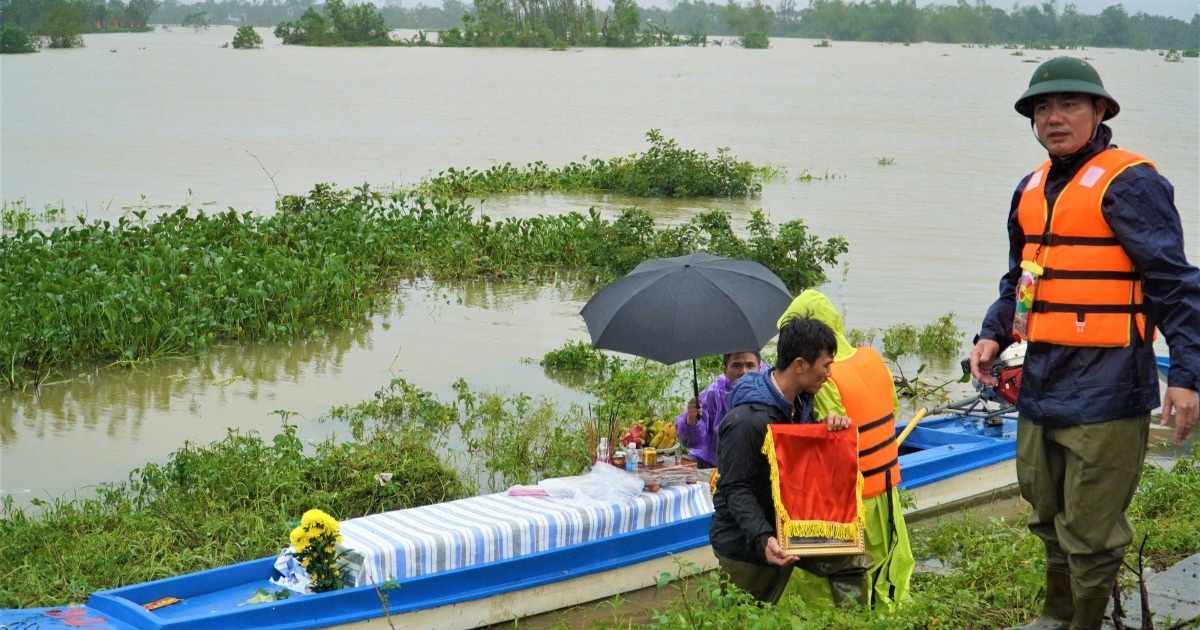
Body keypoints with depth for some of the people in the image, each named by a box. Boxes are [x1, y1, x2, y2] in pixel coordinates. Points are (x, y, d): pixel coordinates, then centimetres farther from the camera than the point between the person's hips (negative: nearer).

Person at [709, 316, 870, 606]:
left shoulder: (800, 400, 0)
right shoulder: (747, 420, -28)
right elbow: (736, 490, -26)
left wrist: (832, 427, -10)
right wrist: (763, 539, -39)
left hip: (792, 526, 8)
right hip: (746, 542, -8)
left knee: (849, 561, 4)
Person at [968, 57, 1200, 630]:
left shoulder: (1129, 183, -11)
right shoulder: (1032, 189, 12)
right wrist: (993, 335, 9)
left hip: (1104, 388, -8)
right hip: (1041, 383, 8)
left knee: (1089, 529, -1)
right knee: (1048, 515, 21)